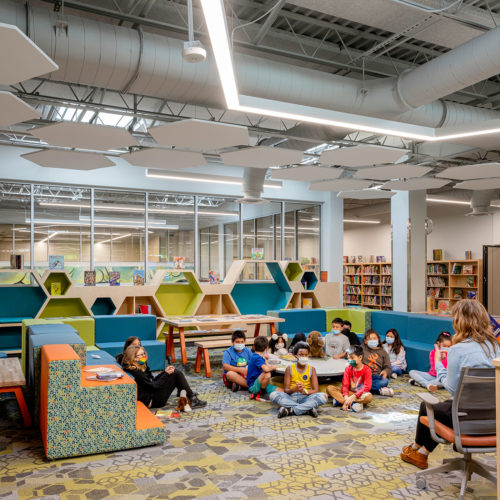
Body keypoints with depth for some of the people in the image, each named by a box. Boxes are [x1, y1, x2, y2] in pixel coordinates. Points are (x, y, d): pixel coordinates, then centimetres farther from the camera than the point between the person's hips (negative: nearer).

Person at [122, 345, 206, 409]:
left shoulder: (142, 367, 7)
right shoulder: (135, 372, -22)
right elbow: (154, 385, -21)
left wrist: (165, 372, 1)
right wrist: (167, 374, -12)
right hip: (152, 401, -10)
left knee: (175, 372, 11)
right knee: (176, 374, -9)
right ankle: (192, 399, 0)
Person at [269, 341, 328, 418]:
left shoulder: (311, 369, 3)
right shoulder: (289, 368, 2)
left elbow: (316, 391, -5)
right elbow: (286, 390, -4)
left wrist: (305, 391, -27)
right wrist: (293, 389, -28)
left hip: (306, 397, 0)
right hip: (291, 397, 0)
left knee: (323, 396, -28)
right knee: (273, 395, -29)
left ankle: (290, 410, -31)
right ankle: (307, 409, -31)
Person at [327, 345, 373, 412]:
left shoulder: (367, 370, -10)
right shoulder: (348, 369, 2)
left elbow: (366, 387, -19)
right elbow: (345, 385, -7)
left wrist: (353, 396, -31)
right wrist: (346, 397, -28)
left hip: (361, 394, -3)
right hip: (350, 393, 4)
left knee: (369, 397, -39)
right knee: (329, 388, -17)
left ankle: (340, 401, -36)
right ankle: (352, 404, -32)